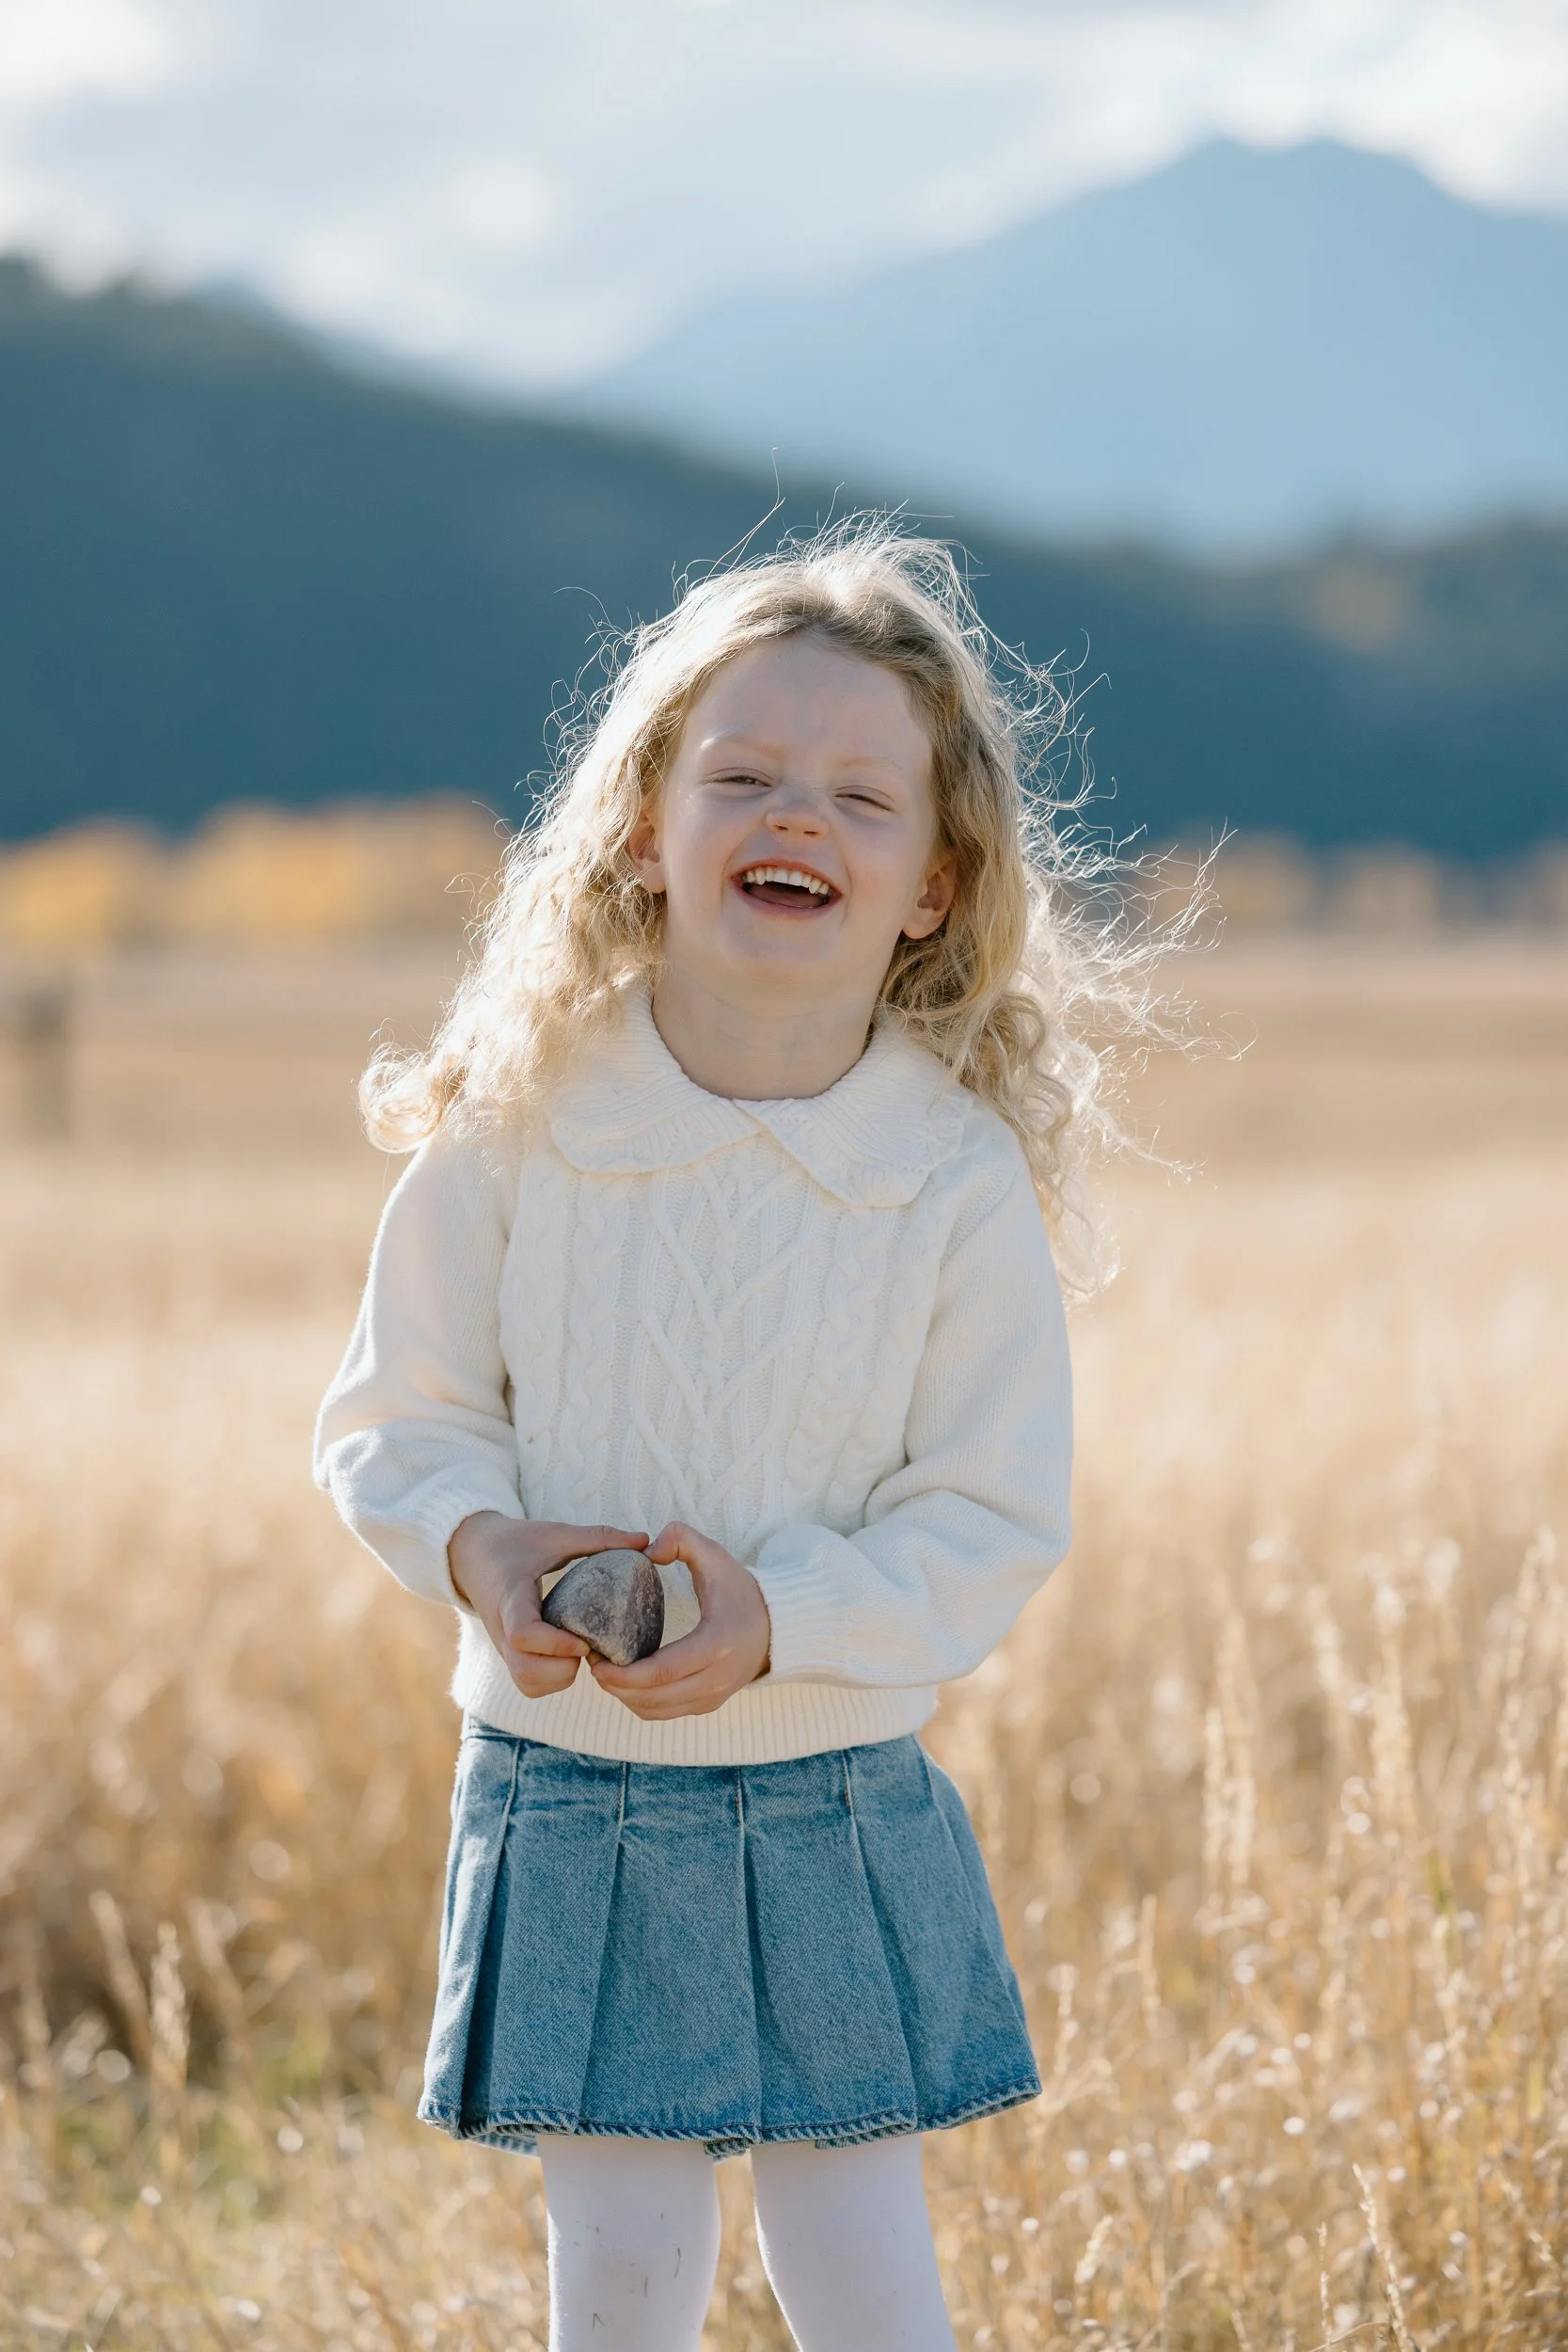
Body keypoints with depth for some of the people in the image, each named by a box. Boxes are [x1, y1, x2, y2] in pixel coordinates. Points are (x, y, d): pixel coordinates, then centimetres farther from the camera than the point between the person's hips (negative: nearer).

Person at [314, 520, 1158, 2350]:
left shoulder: (966, 1181, -10)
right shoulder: (518, 1121, -9)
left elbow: (996, 1522, -7)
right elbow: (398, 1412, 1)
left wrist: (778, 1613, -22)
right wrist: (481, 1544, -19)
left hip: (840, 1806, 0)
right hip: (567, 1791, 0)